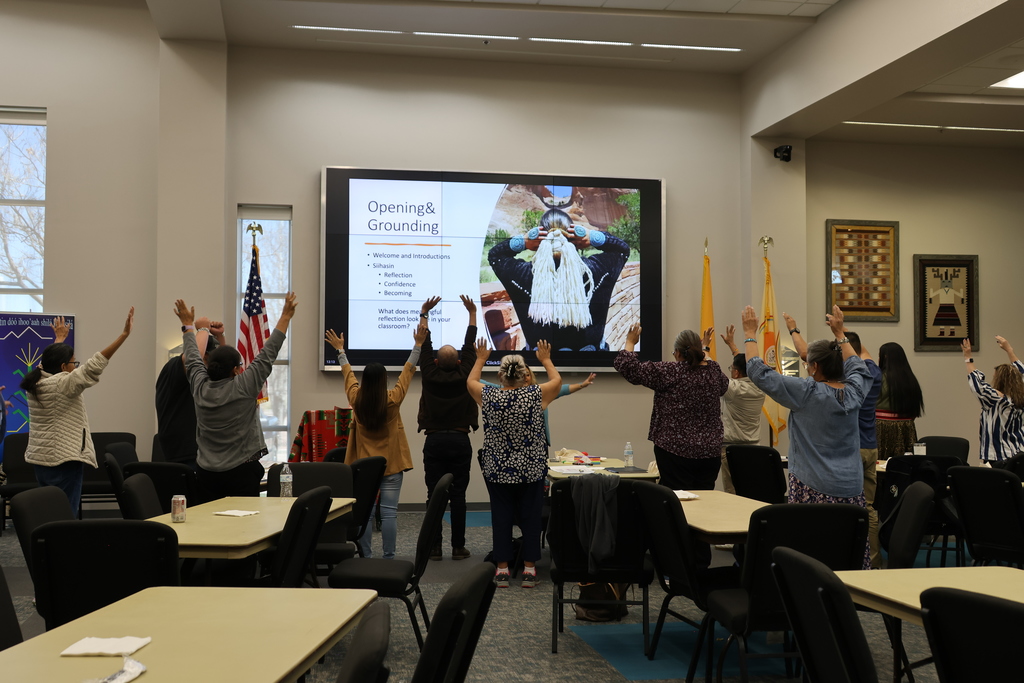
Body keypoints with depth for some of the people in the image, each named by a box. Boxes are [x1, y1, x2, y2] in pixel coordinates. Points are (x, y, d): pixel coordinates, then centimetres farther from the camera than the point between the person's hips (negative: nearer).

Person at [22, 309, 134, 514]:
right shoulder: (62, 385, -16)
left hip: (40, 459, 9)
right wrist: (124, 334, -27)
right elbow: (94, 366, -23)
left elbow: (48, 361, 26)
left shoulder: (35, 382, 7)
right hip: (63, 461, -9)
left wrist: (59, 339, 42)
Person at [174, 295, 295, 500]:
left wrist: (188, 325, 32)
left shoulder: (200, 387, 0)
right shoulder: (244, 388, -12)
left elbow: (193, 358, 17)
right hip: (242, 473, -5)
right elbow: (268, 354, -7)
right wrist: (285, 317, 0)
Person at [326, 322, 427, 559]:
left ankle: (366, 558, 9)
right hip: (391, 465, -2)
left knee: (365, 512, 5)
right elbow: (407, 371, -2)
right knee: (389, 513, -1)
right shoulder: (393, 400, -10)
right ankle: (388, 559, 2)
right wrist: (418, 345, 4)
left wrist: (340, 350, 25)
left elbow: (348, 374, 11)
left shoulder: (356, 400, -4)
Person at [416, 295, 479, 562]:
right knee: (458, 497, 2)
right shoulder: (464, 377, -4)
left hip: (434, 442, 0)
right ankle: (458, 547, 4)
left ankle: (434, 547, 4)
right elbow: (469, 346, 3)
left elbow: (424, 347, 4)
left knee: (434, 496, 2)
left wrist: (424, 314, 10)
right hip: (460, 442, 0)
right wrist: (472, 314, 10)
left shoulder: (430, 376, -3)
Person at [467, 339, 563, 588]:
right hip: (531, 470, -1)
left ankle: (502, 569, 12)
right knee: (530, 516, 7)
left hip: (497, 470, 1)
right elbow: (557, 380, 9)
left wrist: (481, 359, 26)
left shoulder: (488, 397, -8)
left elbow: (470, 381, 13)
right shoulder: (537, 395, -11)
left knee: (501, 517, 7)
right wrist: (546, 359, 23)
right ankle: (529, 568, 11)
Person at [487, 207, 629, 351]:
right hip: (591, 347, 0)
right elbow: (623, 249, -1)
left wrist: (522, 242, -18)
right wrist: (594, 238, -17)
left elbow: (494, 255, -1)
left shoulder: (526, 273, -23)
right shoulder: (592, 269, -22)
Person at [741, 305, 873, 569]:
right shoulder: (853, 391, 6)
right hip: (851, 489, 6)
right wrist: (840, 333, 38)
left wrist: (750, 334, 6)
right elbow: (857, 367, 30)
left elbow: (760, 373, -4)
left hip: (813, 489, -6)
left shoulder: (807, 392, -9)